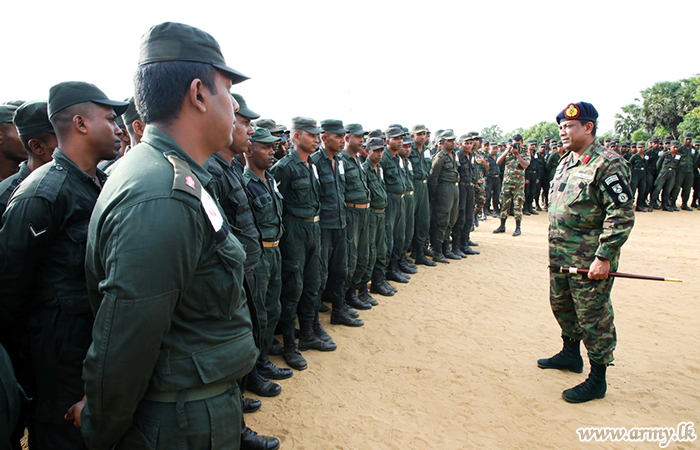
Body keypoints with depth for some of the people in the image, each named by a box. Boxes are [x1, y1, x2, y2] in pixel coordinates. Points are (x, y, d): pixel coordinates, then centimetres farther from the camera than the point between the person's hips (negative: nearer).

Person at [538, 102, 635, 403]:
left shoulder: (607, 164, -15)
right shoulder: (565, 164, 12)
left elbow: (622, 215, -19)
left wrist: (604, 257, -21)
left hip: (590, 262, -9)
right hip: (560, 258, 9)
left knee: (593, 318, 1)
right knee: (562, 305, 21)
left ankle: (597, 379, 16)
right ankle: (571, 354, 42)